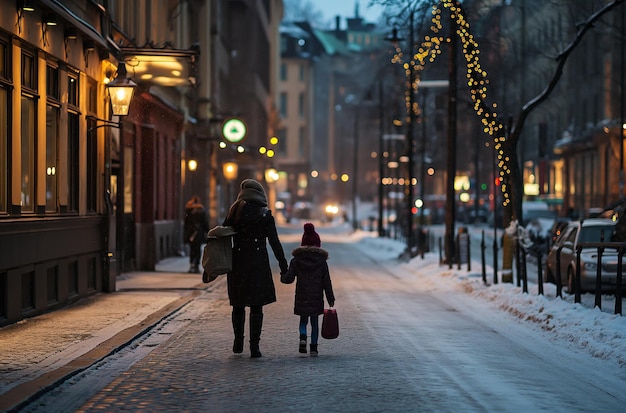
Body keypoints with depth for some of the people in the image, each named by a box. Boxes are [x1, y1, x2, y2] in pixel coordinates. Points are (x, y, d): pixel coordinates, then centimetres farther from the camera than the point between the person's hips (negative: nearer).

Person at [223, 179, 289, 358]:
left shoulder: (234, 213, 2)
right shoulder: (265, 215, -3)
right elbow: (274, 242, -3)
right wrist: (283, 264, 5)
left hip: (237, 263, 2)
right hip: (258, 263, -2)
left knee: (238, 305, 16)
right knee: (256, 306, 1)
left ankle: (238, 342, 25)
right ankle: (254, 346, -3)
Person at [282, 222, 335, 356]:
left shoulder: (296, 260, -2)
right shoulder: (322, 261, -2)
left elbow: (289, 279, -6)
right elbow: (326, 282, 0)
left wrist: (282, 277, 18)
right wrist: (330, 299, 6)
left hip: (302, 298, 0)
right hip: (317, 297, 0)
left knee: (303, 320, 13)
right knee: (315, 322, 10)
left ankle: (303, 337, -14)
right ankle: (314, 347, 7)